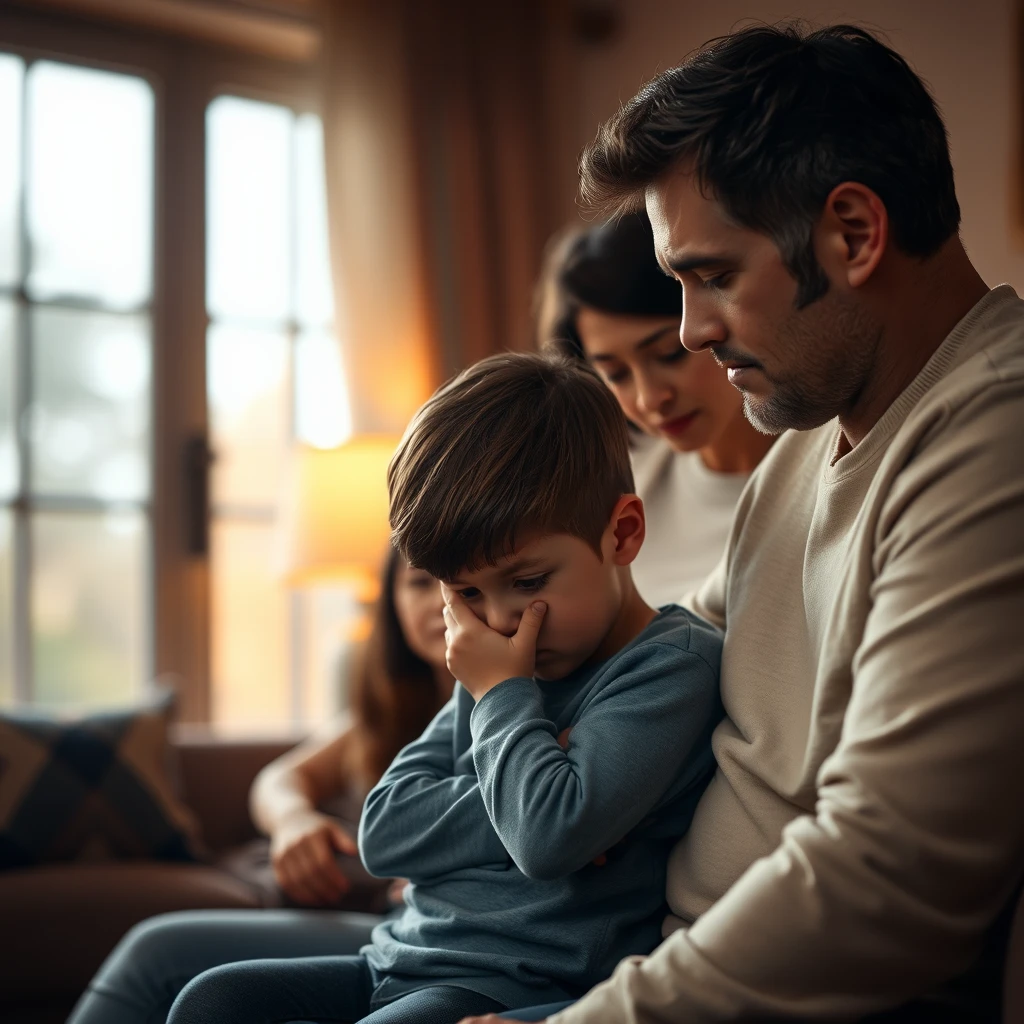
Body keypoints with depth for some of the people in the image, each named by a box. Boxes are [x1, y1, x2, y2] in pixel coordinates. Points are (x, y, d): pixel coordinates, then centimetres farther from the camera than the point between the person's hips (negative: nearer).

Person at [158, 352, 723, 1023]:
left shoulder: (672, 663, -10)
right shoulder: (500, 665, 14)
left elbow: (553, 835, -25)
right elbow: (385, 831, 4)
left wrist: (502, 692, -10)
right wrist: (523, 793, -12)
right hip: (404, 963, 8)